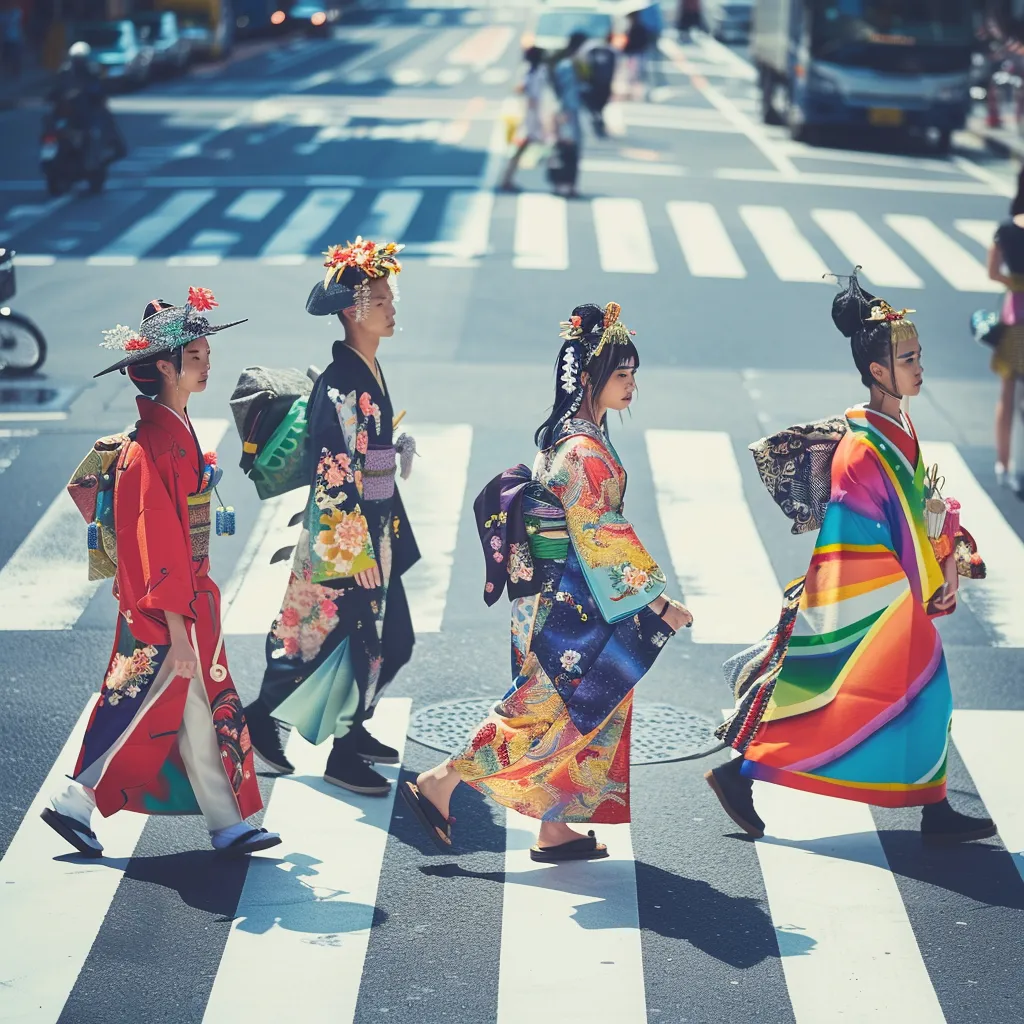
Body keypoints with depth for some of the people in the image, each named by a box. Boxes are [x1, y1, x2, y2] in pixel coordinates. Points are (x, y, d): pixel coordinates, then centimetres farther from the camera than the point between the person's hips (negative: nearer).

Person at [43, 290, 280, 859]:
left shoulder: (179, 433, 10)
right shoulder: (152, 445, -20)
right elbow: (156, 543, -22)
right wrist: (176, 632, -22)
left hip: (191, 602, 9)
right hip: (163, 614, -9)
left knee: (205, 713, 10)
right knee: (172, 716, -1)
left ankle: (228, 827, 15)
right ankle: (74, 803, 12)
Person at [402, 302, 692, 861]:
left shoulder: (569, 437, 9)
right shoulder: (584, 449, -20)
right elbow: (601, 537, -21)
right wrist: (657, 601, -17)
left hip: (561, 599, 9)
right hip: (570, 605, -9)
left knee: (570, 715, 13)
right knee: (547, 712, -2)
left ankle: (555, 830, 19)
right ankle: (438, 786, 3)